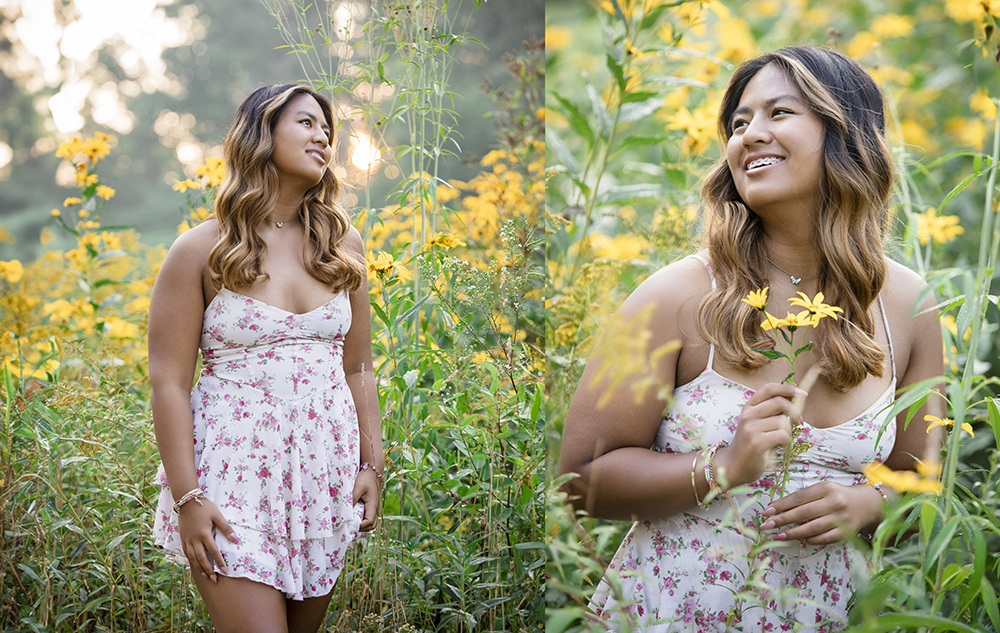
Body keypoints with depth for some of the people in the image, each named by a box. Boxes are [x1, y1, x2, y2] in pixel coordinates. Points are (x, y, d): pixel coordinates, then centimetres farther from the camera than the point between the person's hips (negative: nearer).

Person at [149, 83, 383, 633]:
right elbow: (169, 381, -5)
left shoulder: (342, 245, 9)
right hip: (234, 468, -4)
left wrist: (371, 465, 6)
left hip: (326, 469, 4)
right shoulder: (202, 249, -3)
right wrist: (186, 496, -11)